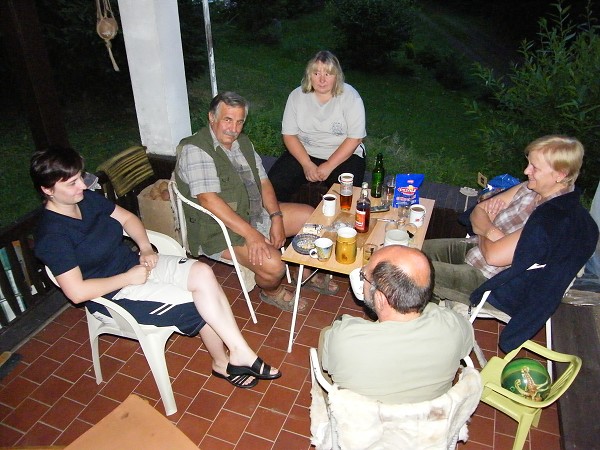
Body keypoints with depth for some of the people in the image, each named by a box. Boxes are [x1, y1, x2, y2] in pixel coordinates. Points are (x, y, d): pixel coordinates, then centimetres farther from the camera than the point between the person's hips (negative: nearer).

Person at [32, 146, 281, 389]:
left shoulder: (87, 199, 2)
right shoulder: (52, 237, -20)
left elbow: (127, 218, 13)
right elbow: (77, 292, -23)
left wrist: (146, 248, -5)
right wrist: (128, 278, -18)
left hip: (135, 263, 7)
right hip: (111, 295, -7)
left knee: (203, 273, -17)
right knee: (201, 304, -18)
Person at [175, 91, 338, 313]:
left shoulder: (242, 141, 8)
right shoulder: (194, 150, -19)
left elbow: (263, 181, 8)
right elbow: (208, 199, -29)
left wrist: (276, 218, -8)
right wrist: (250, 233, -33)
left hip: (256, 213, 9)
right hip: (219, 230, -9)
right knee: (272, 265, -28)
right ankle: (272, 291, 9)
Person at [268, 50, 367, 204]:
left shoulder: (350, 96, -10)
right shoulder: (297, 95, -3)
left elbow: (354, 138, -13)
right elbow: (289, 135, -4)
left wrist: (328, 166, -19)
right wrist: (307, 164, -17)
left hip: (344, 155, -2)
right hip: (304, 152, 3)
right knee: (275, 183, -18)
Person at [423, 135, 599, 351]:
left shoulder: (559, 219, -28)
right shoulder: (530, 189, -3)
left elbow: (494, 255, -28)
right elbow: (478, 211, 2)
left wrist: (483, 232, -7)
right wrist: (490, 230, -19)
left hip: (493, 283, -8)